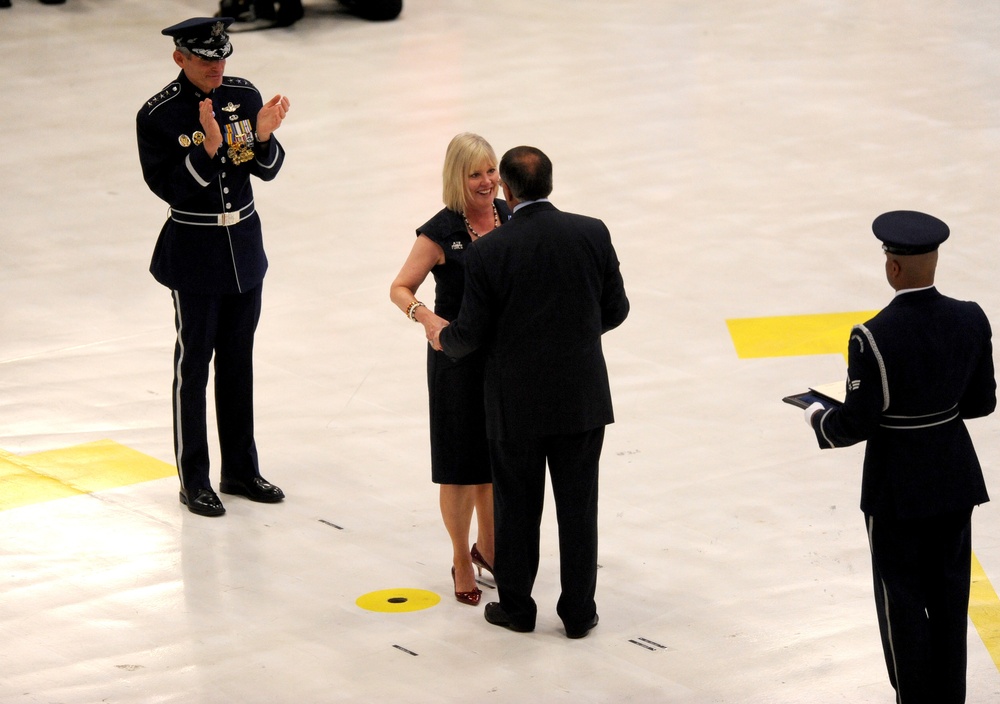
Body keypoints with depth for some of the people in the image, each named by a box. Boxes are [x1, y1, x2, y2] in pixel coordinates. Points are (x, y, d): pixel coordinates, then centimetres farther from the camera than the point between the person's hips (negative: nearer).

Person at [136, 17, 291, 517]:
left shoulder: (244, 96, -1)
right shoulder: (157, 116, -15)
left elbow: (268, 170, 1)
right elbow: (171, 189, -19)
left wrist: (264, 135, -19)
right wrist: (209, 147, -32)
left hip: (245, 249, 5)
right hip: (195, 256, -5)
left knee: (238, 362, 14)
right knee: (194, 364, 4)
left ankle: (240, 469, 26)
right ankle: (194, 480, 13)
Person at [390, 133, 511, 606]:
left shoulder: (510, 219, -1)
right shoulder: (440, 233, -14)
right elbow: (400, 288, -10)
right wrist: (423, 315, -30)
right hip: (458, 359, -4)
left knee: (497, 458, 16)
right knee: (461, 462, 6)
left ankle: (488, 548, 35)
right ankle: (461, 561, 22)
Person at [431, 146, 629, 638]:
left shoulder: (487, 252, -15)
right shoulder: (592, 234, -7)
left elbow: (471, 334, -8)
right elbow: (615, 310, 2)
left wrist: (443, 338, 15)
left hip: (517, 404, -2)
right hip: (583, 398, 2)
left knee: (516, 505, 14)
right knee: (578, 506, 11)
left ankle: (516, 606, 26)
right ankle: (579, 611, 18)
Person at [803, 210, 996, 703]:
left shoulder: (874, 338, -23)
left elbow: (856, 424, -17)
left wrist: (818, 418, 4)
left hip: (897, 486, -5)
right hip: (956, 477, 5)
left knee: (902, 599, 8)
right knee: (948, 596, 16)